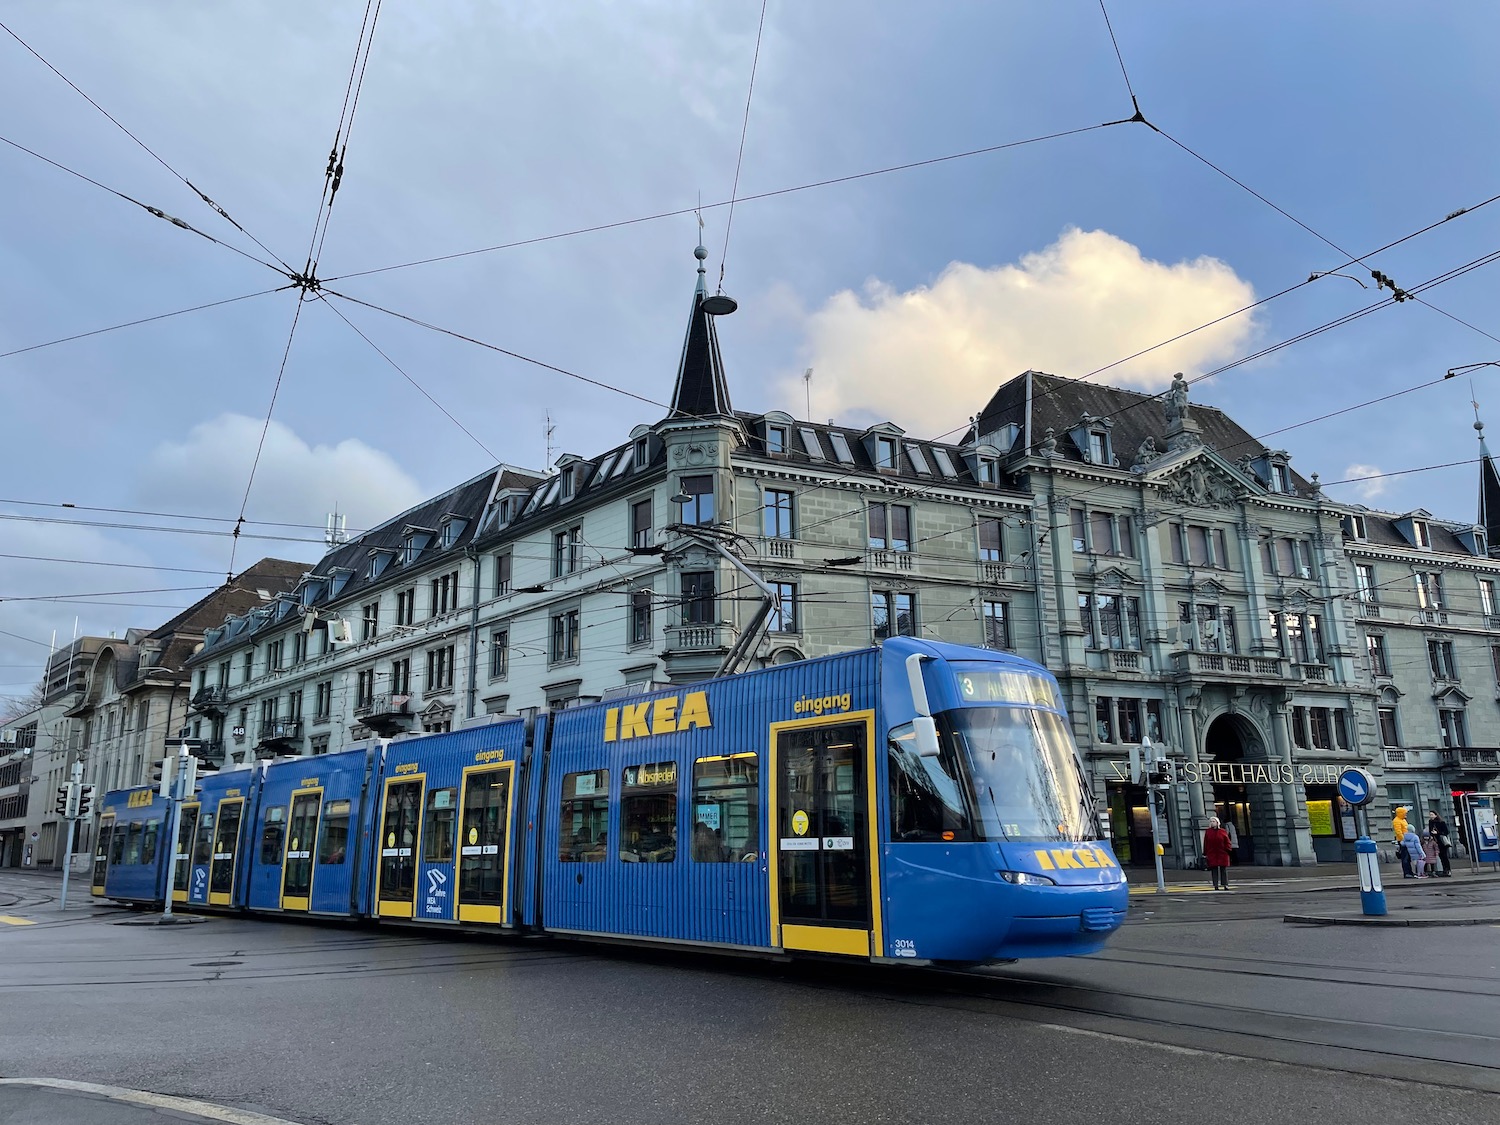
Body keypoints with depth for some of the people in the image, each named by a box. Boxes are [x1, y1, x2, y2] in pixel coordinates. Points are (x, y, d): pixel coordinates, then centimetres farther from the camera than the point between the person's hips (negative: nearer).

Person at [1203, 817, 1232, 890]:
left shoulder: (1222, 831, 2)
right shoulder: (1207, 832, 4)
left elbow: (1227, 843, 4)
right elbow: (1206, 844, 3)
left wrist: (1228, 851, -4)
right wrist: (1205, 854, 1)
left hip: (1222, 854, -1)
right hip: (1212, 854, 1)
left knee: (1224, 870, 2)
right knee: (1214, 870, 1)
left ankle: (1225, 885, 6)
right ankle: (1216, 886, 5)